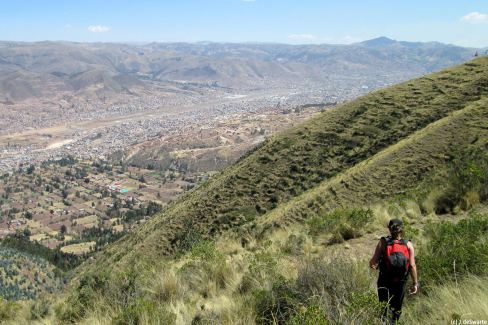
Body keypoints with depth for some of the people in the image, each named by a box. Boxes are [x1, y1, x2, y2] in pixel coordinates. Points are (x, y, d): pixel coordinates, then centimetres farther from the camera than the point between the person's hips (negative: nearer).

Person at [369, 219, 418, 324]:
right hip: (400, 283, 2)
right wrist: (415, 283, -3)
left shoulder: (383, 242, -13)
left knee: (385, 308, 8)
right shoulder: (408, 245, -8)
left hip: (385, 281, -2)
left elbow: (373, 262, -16)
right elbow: (412, 266, -11)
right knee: (396, 308, 22)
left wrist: (373, 265, 7)